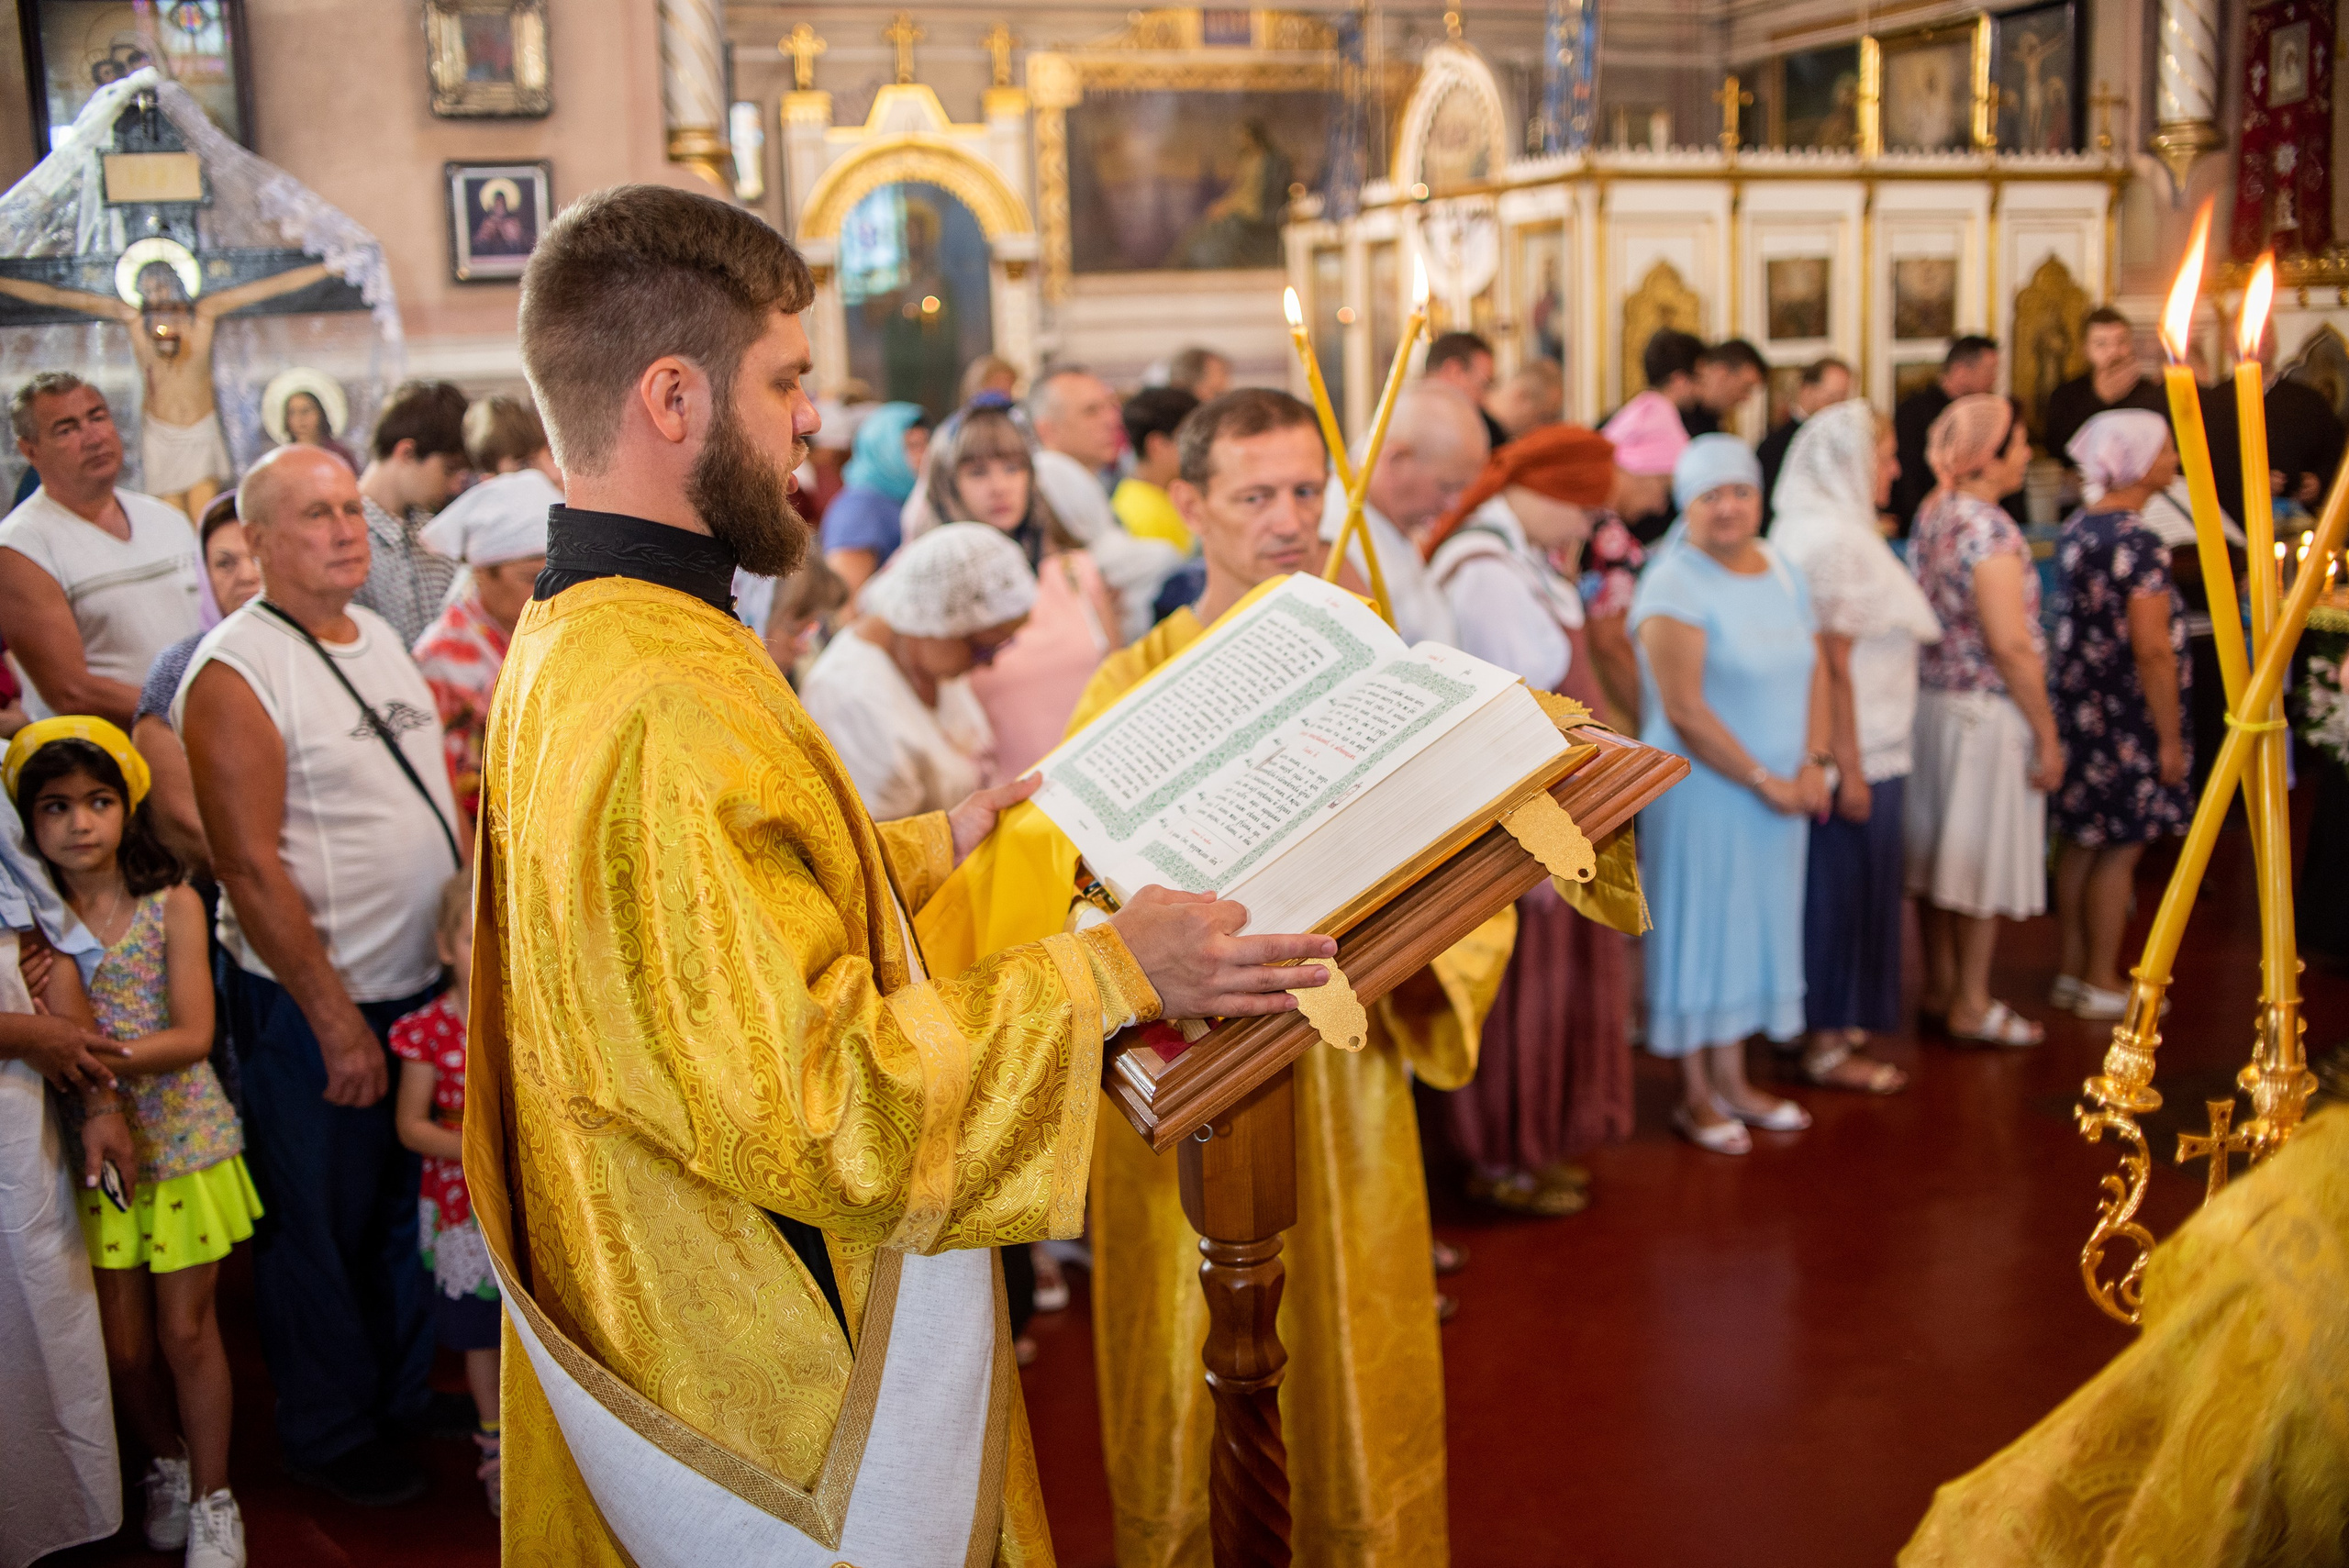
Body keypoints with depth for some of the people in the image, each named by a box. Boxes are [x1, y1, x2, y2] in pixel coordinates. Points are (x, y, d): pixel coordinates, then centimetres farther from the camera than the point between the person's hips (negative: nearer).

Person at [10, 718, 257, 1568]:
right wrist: (54, 944, -22)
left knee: (185, 1330, 6)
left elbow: (192, 1036, -14)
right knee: (122, 1344, 10)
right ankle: (167, 1465, 37)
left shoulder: (172, 905, -8)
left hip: (182, 1140, -2)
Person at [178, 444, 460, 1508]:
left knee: (409, 1211, 21)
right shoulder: (234, 672, -16)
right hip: (312, 1007, -7)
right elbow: (250, 869, -19)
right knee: (321, 1229, 10)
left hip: (424, 984, 7)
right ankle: (329, 1434, 30)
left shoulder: (379, 636, 7)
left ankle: (407, 1401, 40)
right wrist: (336, 1021, -17)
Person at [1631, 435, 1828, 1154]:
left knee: (1754, 929, 14)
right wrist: (1763, 780, -15)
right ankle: (1695, 1094, 15)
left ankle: (1731, 1079, 27)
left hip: (1779, 794, 7)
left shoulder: (1781, 573, 9)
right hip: (1702, 792, -7)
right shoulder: (1675, 586, -14)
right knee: (1699, 929, 3)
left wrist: (1811, 763, -4)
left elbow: (1814, 669, 11)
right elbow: (1684, 709, -19)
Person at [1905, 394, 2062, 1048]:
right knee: (1982, 855, 2)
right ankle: (1971, 1005, 12)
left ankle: (1939, 987, 28)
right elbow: (2012, 646, -22)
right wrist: (2048, 735, -15)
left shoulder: (1931, 513, 6)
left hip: (1933, 697, 8)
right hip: (1987, 711, -8)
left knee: (1939, 850, 15)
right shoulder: (1990, 529, -20)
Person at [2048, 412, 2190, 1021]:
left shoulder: (2077, 529, 7)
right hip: (2127, 716, -8)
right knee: (2120, 849, 2)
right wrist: (2170, 737, -14)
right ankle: (2102, 982, 12)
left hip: (2077, 701, 8)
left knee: (2080, 843, 15)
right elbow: (2152, 650, -20)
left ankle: (2071, 969, 24)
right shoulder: (2139, 543, -19)